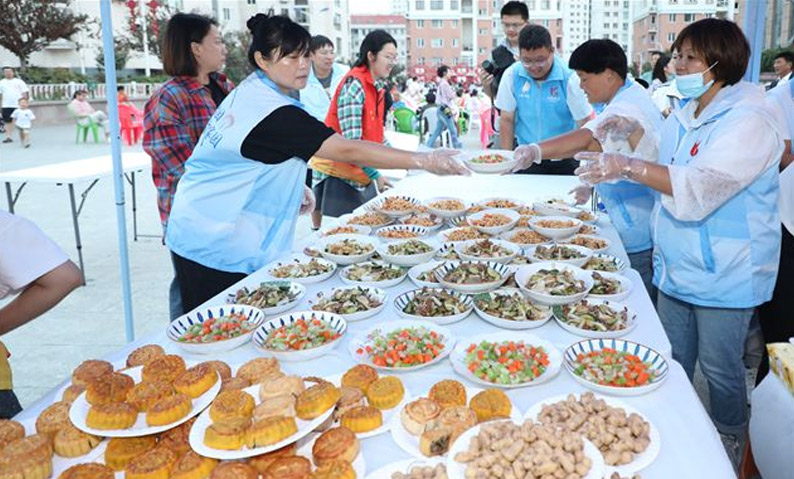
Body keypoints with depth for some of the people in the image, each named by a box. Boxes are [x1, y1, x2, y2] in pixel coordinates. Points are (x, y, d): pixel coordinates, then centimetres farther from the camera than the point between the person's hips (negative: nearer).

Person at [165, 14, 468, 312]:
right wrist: (423, 160, -29)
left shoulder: (248, 92, 7)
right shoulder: (272, 112, -24)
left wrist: (293, 188, 5)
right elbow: (348, 151, -29)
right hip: (215, 248, -9)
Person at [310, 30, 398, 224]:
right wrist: (375, 175, -22)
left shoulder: (378, 85, 8)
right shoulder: (354, 85, -19)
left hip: (362, 171, 8)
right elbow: (351, 141, -23)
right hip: (338, 172, -8)